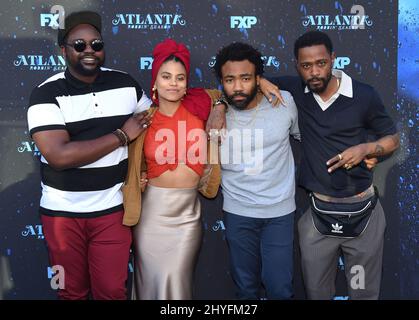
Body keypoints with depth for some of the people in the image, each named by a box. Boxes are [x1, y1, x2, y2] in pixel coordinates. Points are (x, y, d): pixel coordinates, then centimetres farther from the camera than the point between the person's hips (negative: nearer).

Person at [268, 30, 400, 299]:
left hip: (362, 211, -1)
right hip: (319, 213, 1)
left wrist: (366, 148, -15)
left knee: (364, 292, 16)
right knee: (316, 293, 16)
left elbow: (393, 139, 4)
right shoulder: (294, 90, -5)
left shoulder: (364, 95, -8)